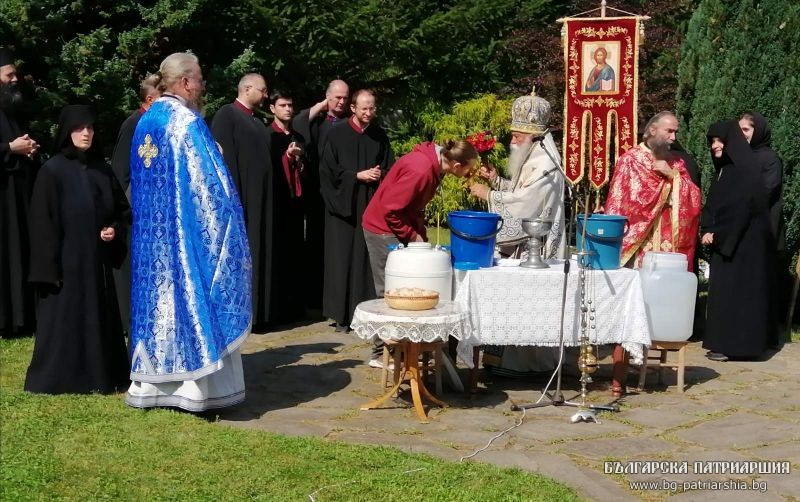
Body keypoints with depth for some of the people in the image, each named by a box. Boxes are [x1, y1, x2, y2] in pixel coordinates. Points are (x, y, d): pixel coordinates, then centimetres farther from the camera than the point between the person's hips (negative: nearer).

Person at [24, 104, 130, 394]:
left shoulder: (101, 170, 8)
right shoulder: (52, 171, -8)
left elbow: (121, 207, 17)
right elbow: (43, 222, -10)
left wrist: (114, 228, -4)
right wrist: (50, 266, -15)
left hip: (97, 260, 5)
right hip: (67, 260, -5)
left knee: (100, 317, 10)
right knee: (65, 319, 0)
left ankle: (101, 375, 21)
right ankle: (59, 378, 11)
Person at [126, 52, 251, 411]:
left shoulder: (145, 122, 11)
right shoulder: (187, 122, -14)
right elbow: (210, 183, -16)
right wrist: (226, 224, -7)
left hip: (151, 233, 8)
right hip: (186, 231, -8)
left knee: (158, 297, 11)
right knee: (190, 296, -3)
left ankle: (150, 384, 15)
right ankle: (195, 386, -1)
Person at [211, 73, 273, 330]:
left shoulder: (258, 121, 19)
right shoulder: (227, 114, -6)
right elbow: (224, 157, -14)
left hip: (260, 199, 8)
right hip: (239, 198, -8)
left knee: (258, 256, 8)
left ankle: (256, 313, 12)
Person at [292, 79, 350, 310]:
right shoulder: (316, 120, 10)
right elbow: (296, 126, -12)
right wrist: (318, 107, -5)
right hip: (318, 191, 0)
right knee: (317, 242, 4)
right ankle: (315, 295, 9)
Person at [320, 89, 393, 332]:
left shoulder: (380, 135, 7)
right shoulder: (337, 134, -2)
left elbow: (390, 167, 13)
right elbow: (329, 170, -4)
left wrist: (380, 175, -9)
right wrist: (358, 175, -12)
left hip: (372, 205, 3)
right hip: (344, 204, -2)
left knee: (369, 257, 1)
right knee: (343, 257, -2)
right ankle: (342, 314, 3)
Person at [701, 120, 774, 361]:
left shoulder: (745, 170, -13)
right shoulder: (723, 169, 13)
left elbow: (740, 208, -18)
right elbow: (712, 206, 14)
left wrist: (716, 234, -15)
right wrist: (708, 230, -2)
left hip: (743, 242, -8)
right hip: (725, 242, 8)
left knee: (735, 290, -6)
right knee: (723, 290, 8)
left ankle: (732, 345, -2)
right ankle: (724, 341, 12)